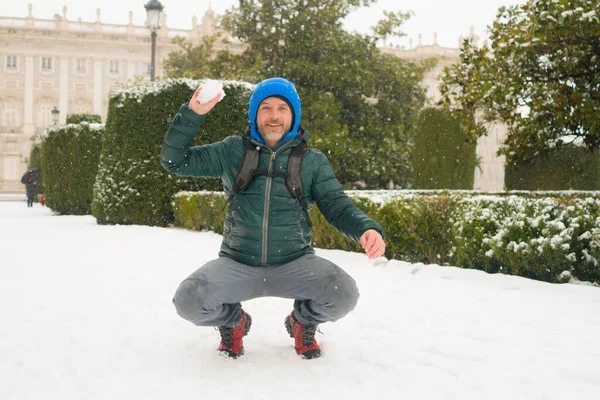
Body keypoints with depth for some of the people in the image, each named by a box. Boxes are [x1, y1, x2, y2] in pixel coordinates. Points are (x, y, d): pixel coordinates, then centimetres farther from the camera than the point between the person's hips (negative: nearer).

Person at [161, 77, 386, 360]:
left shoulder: (312, 161, 4)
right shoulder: (232, 151, 4)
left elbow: (337, 205, 0)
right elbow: (174, 161, 4)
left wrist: (367, 229, -22)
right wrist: (192, 113, -9)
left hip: (294, 263, 0)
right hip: (237, 264, 0)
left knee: (344, 295, -27)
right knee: (188, 301, -26)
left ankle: (303, 322, 11)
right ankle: (233, 322, 12)